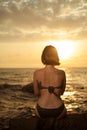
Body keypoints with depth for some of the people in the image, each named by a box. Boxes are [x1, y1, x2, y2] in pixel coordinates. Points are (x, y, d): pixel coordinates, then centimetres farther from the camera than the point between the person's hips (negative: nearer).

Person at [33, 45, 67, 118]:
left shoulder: (37, 73, -10)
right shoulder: (62, 73, -9)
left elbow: (36, 93, 0)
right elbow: (62, 92, 5)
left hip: (41, 111, 0)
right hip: (57, 111, 0)